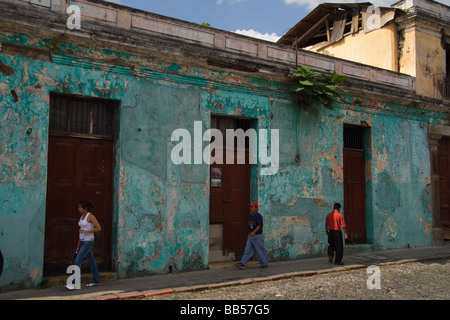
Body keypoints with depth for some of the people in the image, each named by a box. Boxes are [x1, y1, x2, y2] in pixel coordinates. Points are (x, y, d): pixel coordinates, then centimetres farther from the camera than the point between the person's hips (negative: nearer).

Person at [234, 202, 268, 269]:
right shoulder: (250, 216, 12)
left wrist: (253, 232, -34)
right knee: (247, 250, 2)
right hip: (250, 236, 8)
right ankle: (242, 264, -2)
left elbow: (259, 226, -22)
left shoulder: (258, 216, -13)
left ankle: (264, 264, 17)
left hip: (257, 236, -8)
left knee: (260, 251, 3)